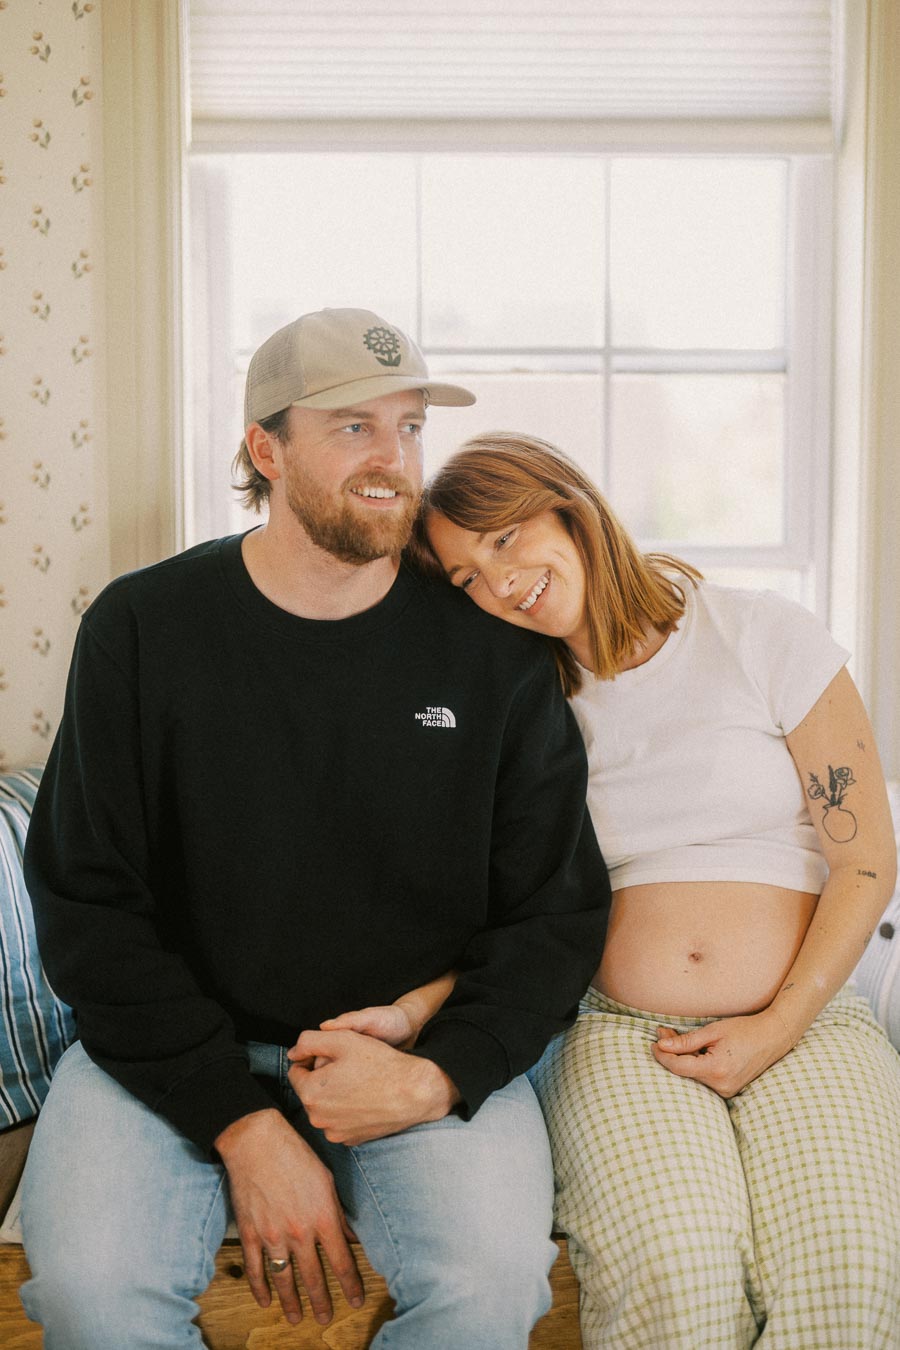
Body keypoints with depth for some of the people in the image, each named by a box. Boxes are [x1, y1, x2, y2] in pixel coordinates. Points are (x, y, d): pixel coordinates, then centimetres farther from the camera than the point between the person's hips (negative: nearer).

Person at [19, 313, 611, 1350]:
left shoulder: (493, 651, -1)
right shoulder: (142, 630, -3)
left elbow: (559, 909, 2)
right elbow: (86, 905, -5)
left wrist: (437, 1074, -15)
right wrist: (242, 1123, -14)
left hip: (428, 1046, 1)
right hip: (177, 1050, 0)